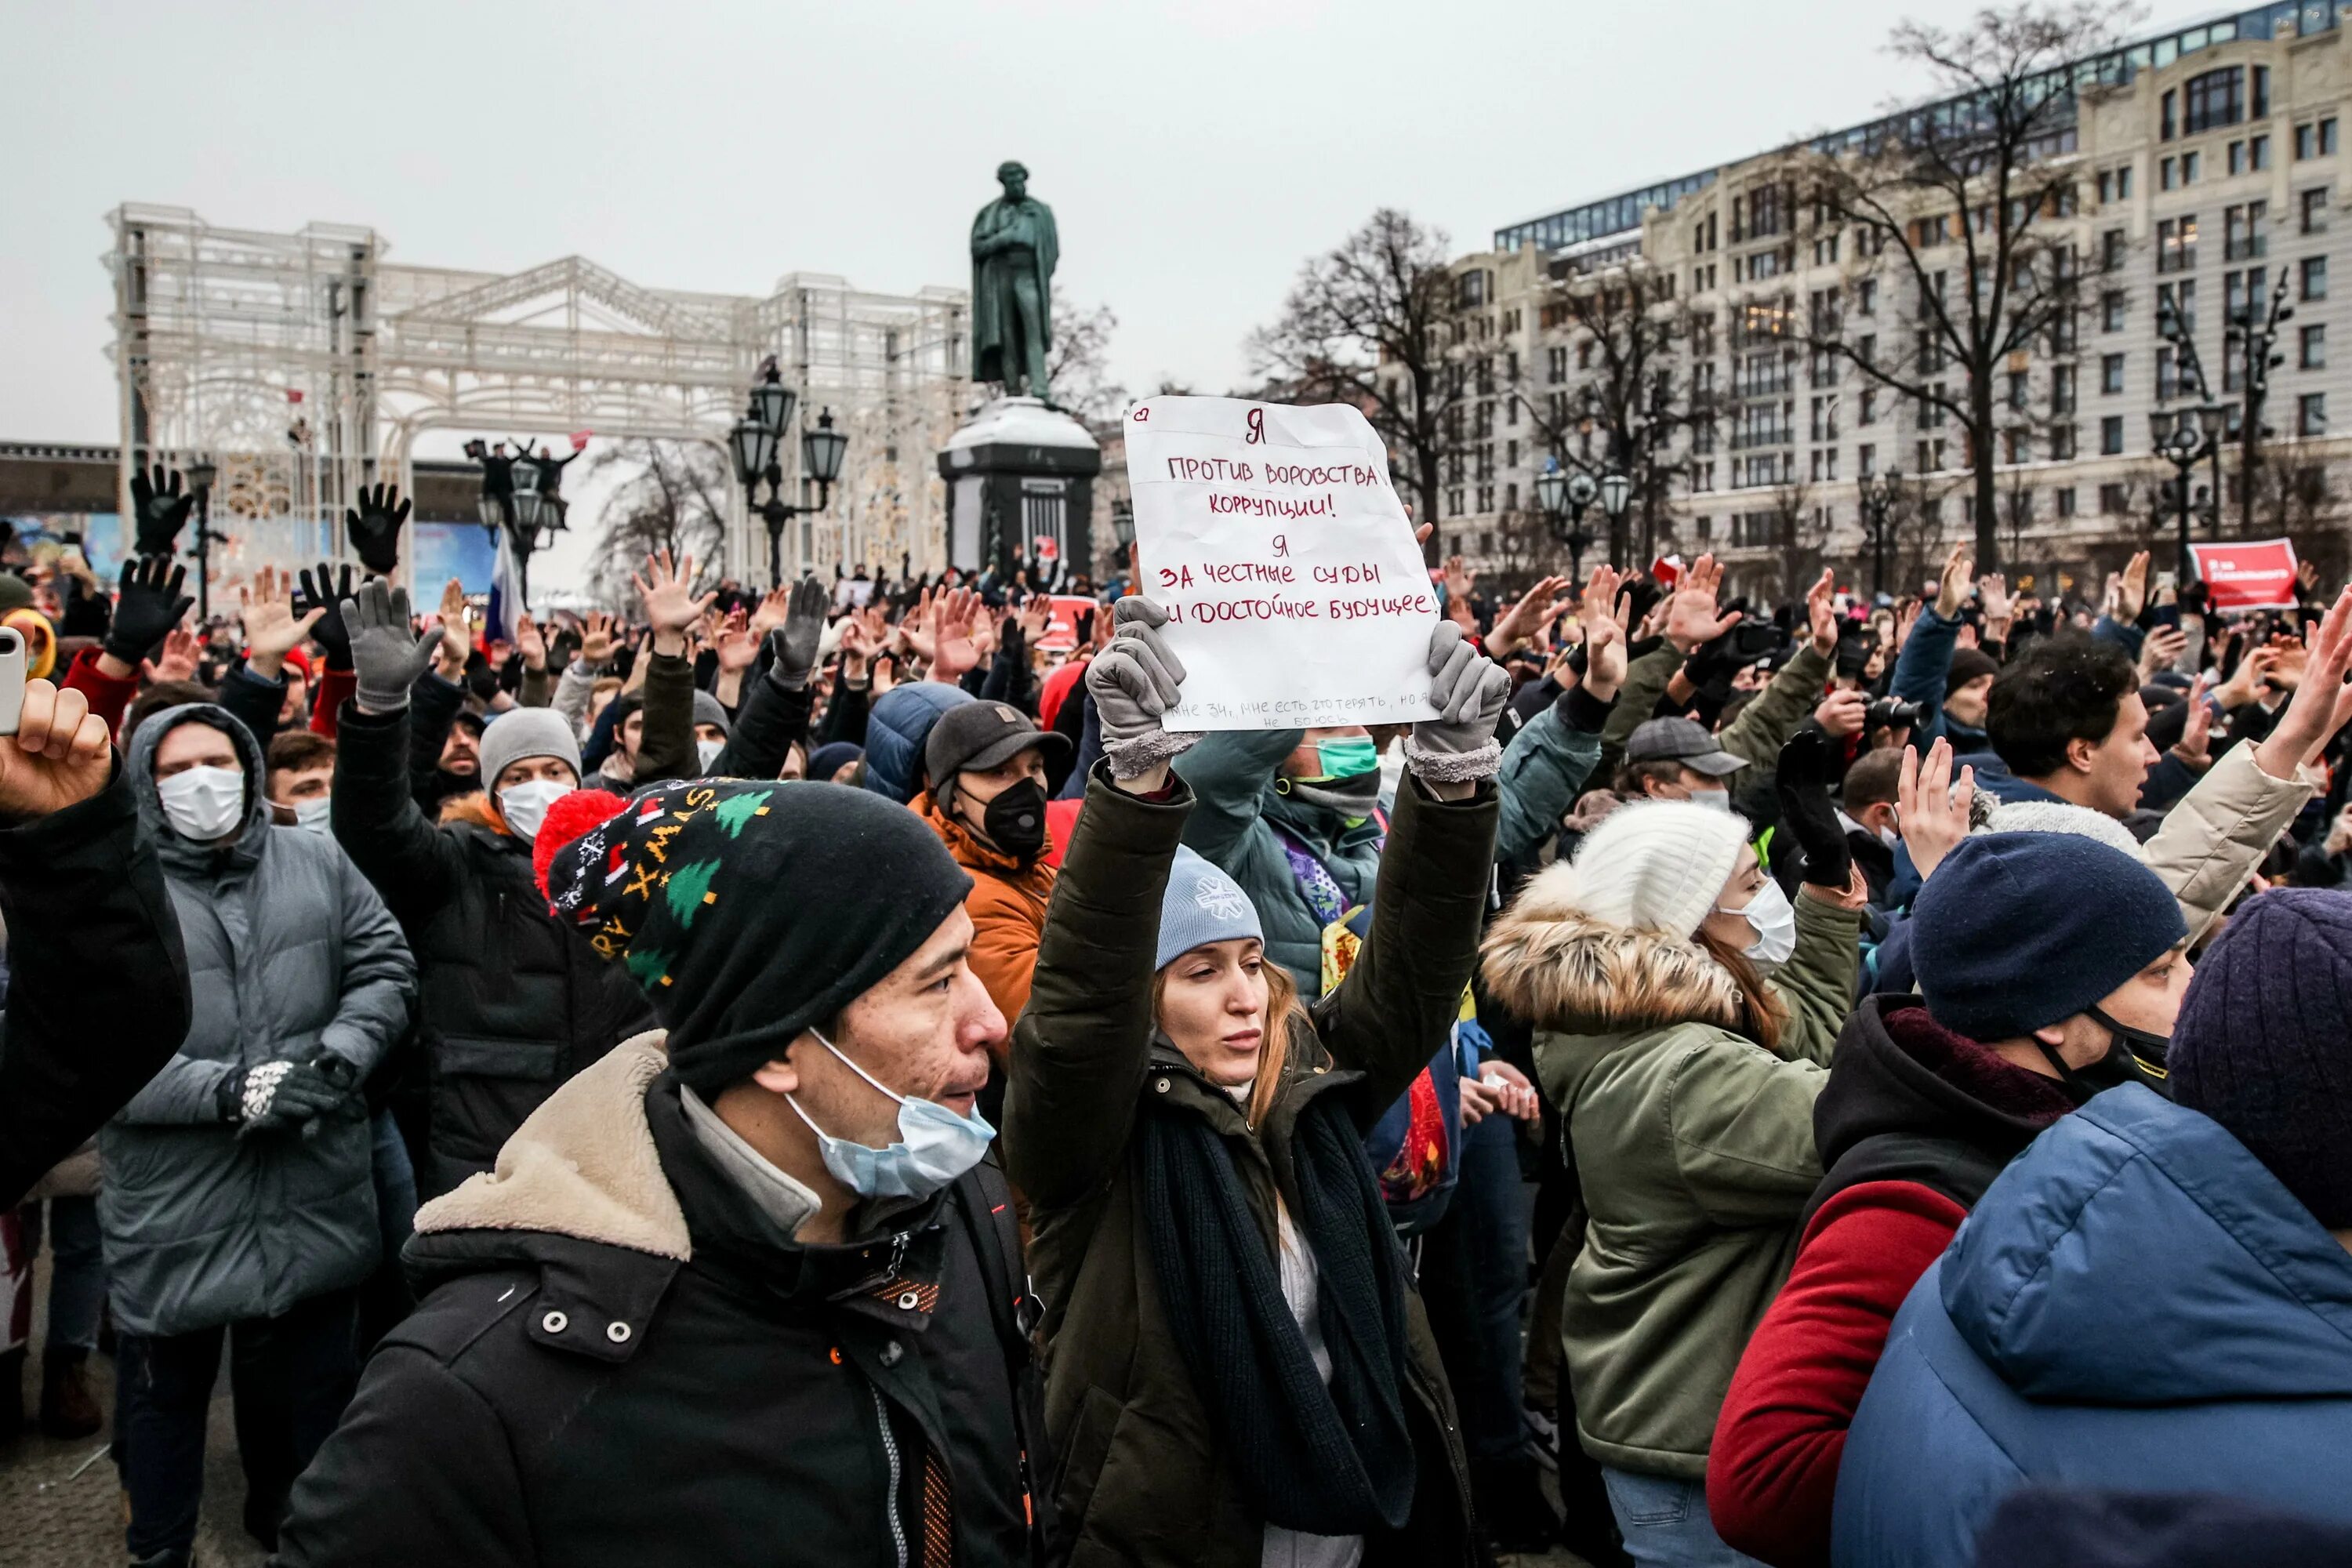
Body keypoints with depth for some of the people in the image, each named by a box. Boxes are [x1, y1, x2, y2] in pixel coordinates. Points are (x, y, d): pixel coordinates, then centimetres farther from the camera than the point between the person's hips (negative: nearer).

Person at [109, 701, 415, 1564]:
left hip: (315, 1194, 3)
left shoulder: (318, 864, 4)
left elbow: (386, 967, 6)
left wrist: (338, 1056, -12)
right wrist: (226, 1092, -21)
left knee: (309, 1380, 19)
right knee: (166, 1388, 17)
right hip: (172, 1206, -2)